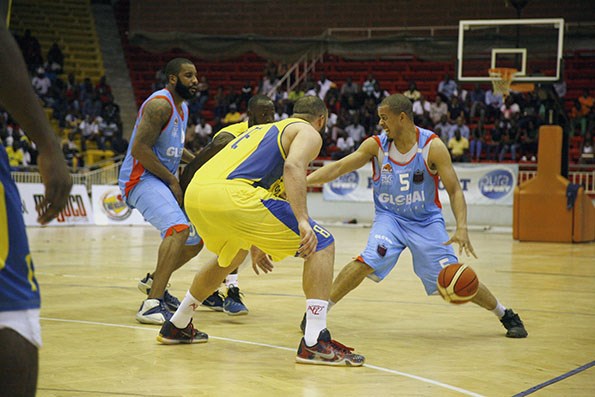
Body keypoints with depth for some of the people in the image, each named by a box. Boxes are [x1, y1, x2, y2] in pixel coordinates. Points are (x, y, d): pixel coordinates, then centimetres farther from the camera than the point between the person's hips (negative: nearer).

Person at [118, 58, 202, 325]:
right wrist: (172, 180, -19)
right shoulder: (160, 104, -15)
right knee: (179, 228, -32)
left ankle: (153, 281, 37)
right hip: (141, 179, -10)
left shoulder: (182, 108, 16)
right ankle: (152, 305, -37)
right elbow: (139, 148, -23)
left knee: (195, 242, 15)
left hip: (164, 181, 10)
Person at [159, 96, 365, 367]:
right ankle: (315, 343, -10)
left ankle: (176, 327, 46)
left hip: (195, 194, 9)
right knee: (321, 245, 0)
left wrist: (255, 246, 53)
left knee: (232, 256, 37)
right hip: (229, 194, -8)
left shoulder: (263, 129, 37)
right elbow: (293, 166, -12)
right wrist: (302, 220, -20)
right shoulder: (309, 133, 12)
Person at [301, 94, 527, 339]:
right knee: (367, 263, -25)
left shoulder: (432, 147, -16)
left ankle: (506, 316, 19)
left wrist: (461, 229, -30)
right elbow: (338, 168, -10)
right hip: (389, 217, 1)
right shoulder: (376, 145, -10)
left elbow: (454, 191, -16)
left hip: (426, 220, -1)